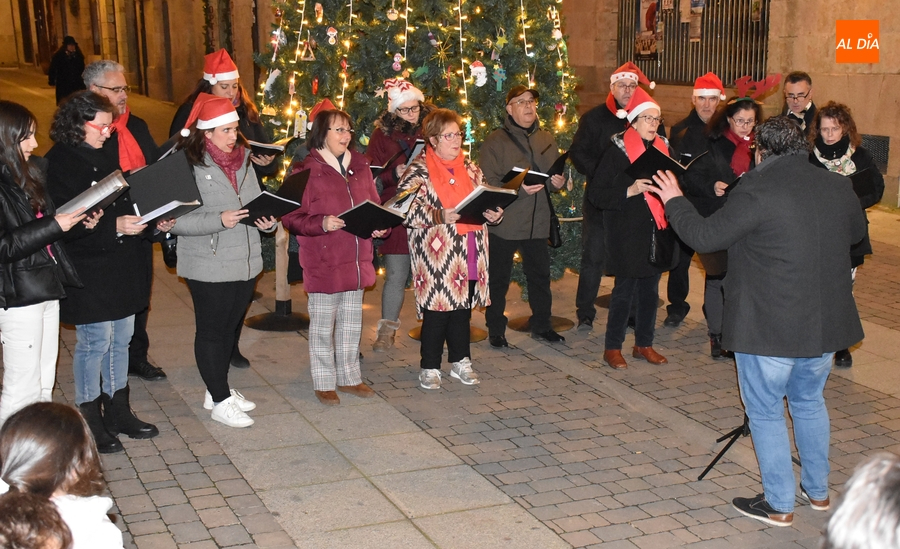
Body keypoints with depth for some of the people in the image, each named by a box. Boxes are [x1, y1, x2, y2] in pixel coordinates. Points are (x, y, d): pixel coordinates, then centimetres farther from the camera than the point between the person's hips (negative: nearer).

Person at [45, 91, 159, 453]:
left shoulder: (100, 157, 11)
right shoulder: (60, 163, -14)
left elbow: (122, 201, 18)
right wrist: (115, 226, -29)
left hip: (121, 266, 8)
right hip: (90, 274, -8)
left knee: (120, 338, 15)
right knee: (95, 342, 0)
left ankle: (118, 412, 28)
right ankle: (90, 421, 15)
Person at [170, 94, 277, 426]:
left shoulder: (242, 159, 8)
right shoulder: (188, 166, -14)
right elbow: (176, 220, -19)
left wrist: (267, 221, -4)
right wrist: (219, 220, -27)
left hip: (246, 262, 7)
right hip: (209, 266, -7)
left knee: (231, 328, 17)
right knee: (212, 331, 4)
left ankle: (218, 389, 33)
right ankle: (220, 402, 15)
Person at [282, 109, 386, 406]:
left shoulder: (360, 166, 9)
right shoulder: (306, 170, -9)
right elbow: (291, 217, -11)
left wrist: (380, 226, -3)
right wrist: (321, 223, -25)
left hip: (356, 260, 6)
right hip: (323, 261, -5)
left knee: (351, 322, 15)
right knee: (323, 324, 4)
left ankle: (349, 377, 28)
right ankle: (324, 382, 16)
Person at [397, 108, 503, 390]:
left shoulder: (470, 168, 13)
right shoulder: (419, 170, -6)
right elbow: (404, 207, -15)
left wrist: (494, 214, -2)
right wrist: (440, 216, -22)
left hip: (469, 254, 5)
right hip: (437, 254, -5)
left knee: (463, 307, 12)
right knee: (436, 310, -1)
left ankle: (460, 361, 26)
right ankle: (430, 367, 13)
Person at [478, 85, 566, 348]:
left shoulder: (547, 139, 11)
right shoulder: (495, 141, -6)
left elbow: (556, 174, 19)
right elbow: (489, 184, -13)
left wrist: (559, 182, -4)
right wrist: (519, 189, -24)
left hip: (538, 222, 5)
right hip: (504, 224, -5)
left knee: (540, 276, 13)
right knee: (499, 279, 5)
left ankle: (541, 325, 28)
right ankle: (496, 330, 17)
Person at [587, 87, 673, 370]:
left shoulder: (664, 150, 9)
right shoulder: (617, 152, -7)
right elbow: (595, 193, -11)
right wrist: (630, 191, -21)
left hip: (657, 232, 5)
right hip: (627, 234, -5)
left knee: (650, 290, 11)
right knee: (624, 291, -1)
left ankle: (644, 344, 24)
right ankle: (612, 348, 10)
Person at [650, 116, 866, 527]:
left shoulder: (756, 191, -18)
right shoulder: (838, 187, 2)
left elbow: (705, 238, -15)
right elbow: (857, 232, 20)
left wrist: (675, 202, 2)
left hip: (768, 329, -6)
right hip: (826, 324, 7)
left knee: (765, 412, 8)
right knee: (809, 402, 24)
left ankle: (779, 505, 15)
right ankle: (818, 490, 34)